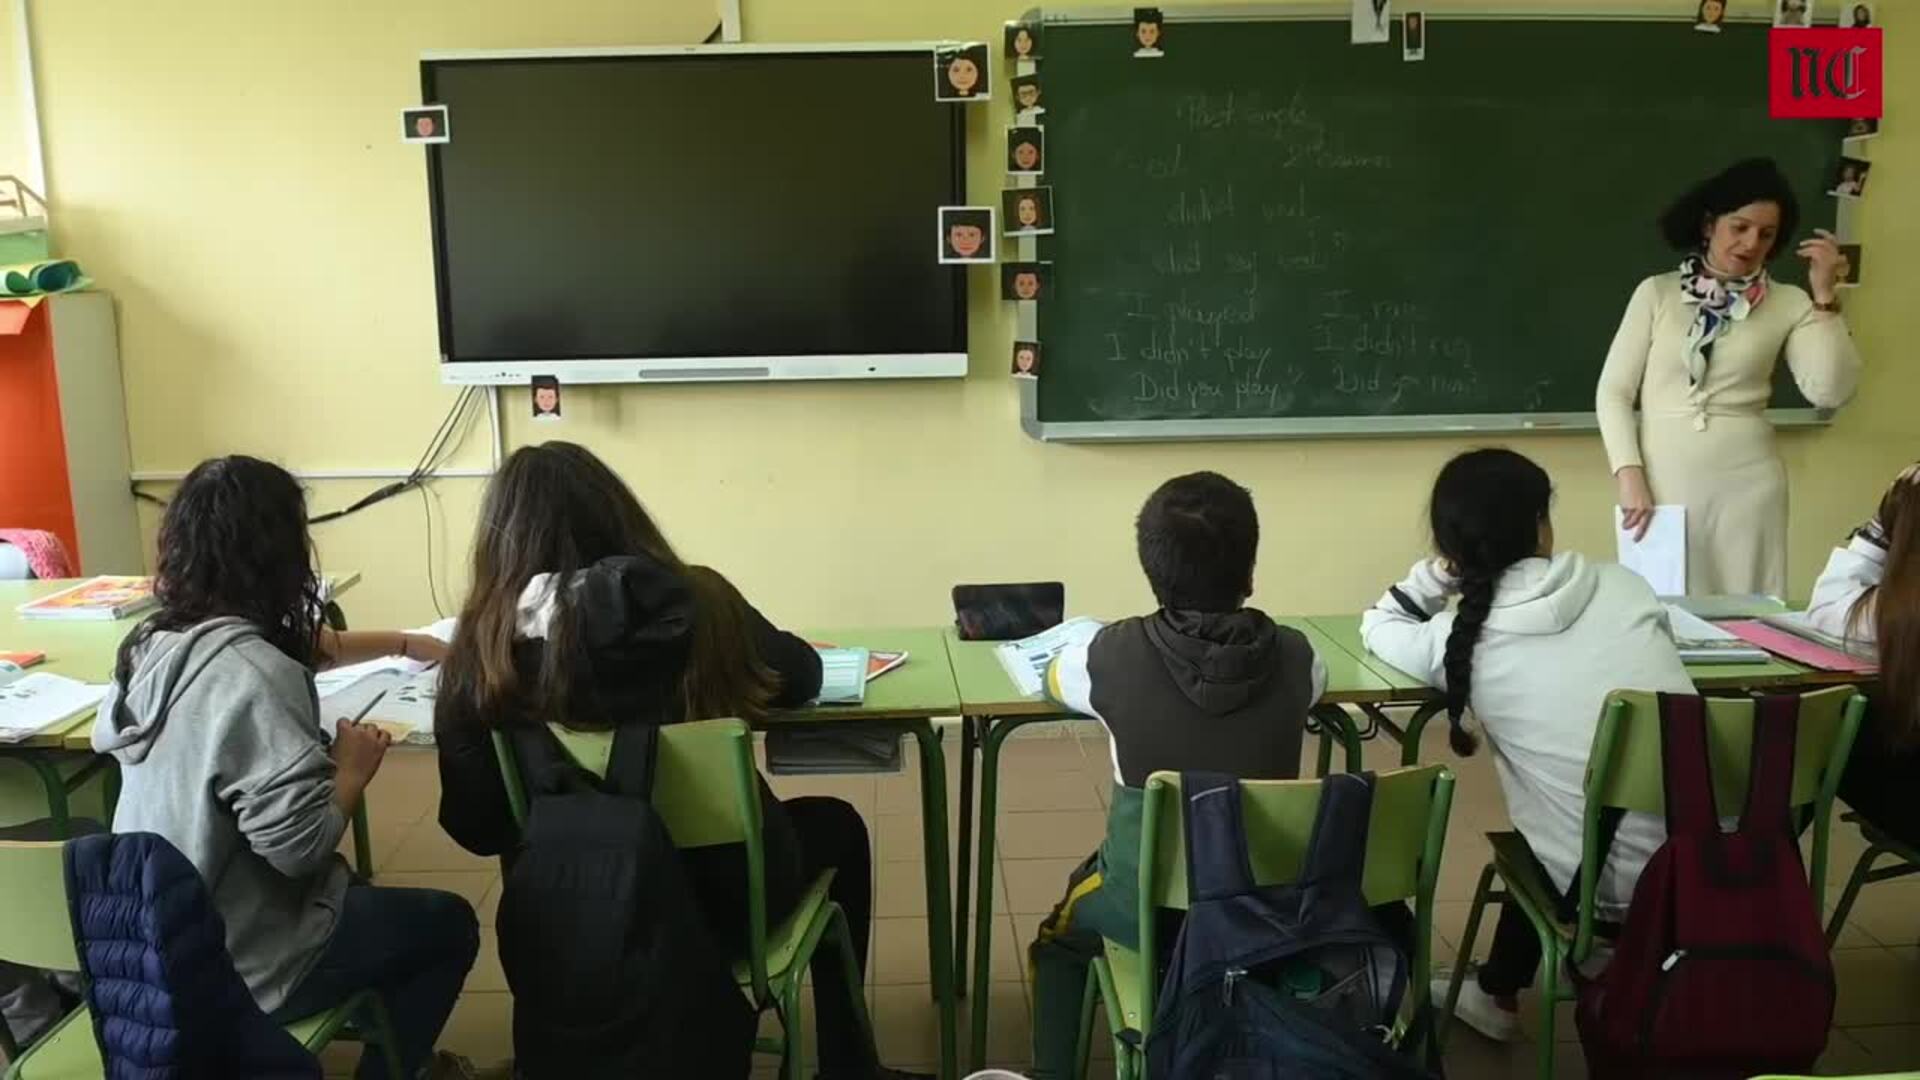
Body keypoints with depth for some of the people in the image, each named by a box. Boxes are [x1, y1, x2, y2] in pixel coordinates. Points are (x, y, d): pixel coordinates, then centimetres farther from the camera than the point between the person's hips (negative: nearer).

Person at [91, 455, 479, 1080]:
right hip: (231, 966, -8)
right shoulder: (250, 673, -31)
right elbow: (300, 846, -34)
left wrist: (403, 644, 22)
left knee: (360, 892, 33)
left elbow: (302, 650, 14)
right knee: (450, 925, 13)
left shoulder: (158, 639, -4)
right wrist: (353, 768, -16)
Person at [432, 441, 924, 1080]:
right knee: (836, 826, 28)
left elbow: (477, 829, -6)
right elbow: (800, 677, 1)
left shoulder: (481, 657, -13)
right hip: (725, 899, -2)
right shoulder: (692, 600, -16)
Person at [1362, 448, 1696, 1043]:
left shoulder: (1456, 640, -5)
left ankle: (1497, 997, 48)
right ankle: (1499, 992, 46)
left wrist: (1440, 572, 7)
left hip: (1611, 887, -2)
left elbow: (1378, 623, 17)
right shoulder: (1624, 585, 1)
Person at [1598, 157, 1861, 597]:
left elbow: (1831, 392, -6)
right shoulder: (1657, 292, 2)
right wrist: (1629, 473, -11)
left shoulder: (1789, 304, 5)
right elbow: (1613, 391, 0)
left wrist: (1825, 297, -10)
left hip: (1746, 486, 1)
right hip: (1661, 483, -1)